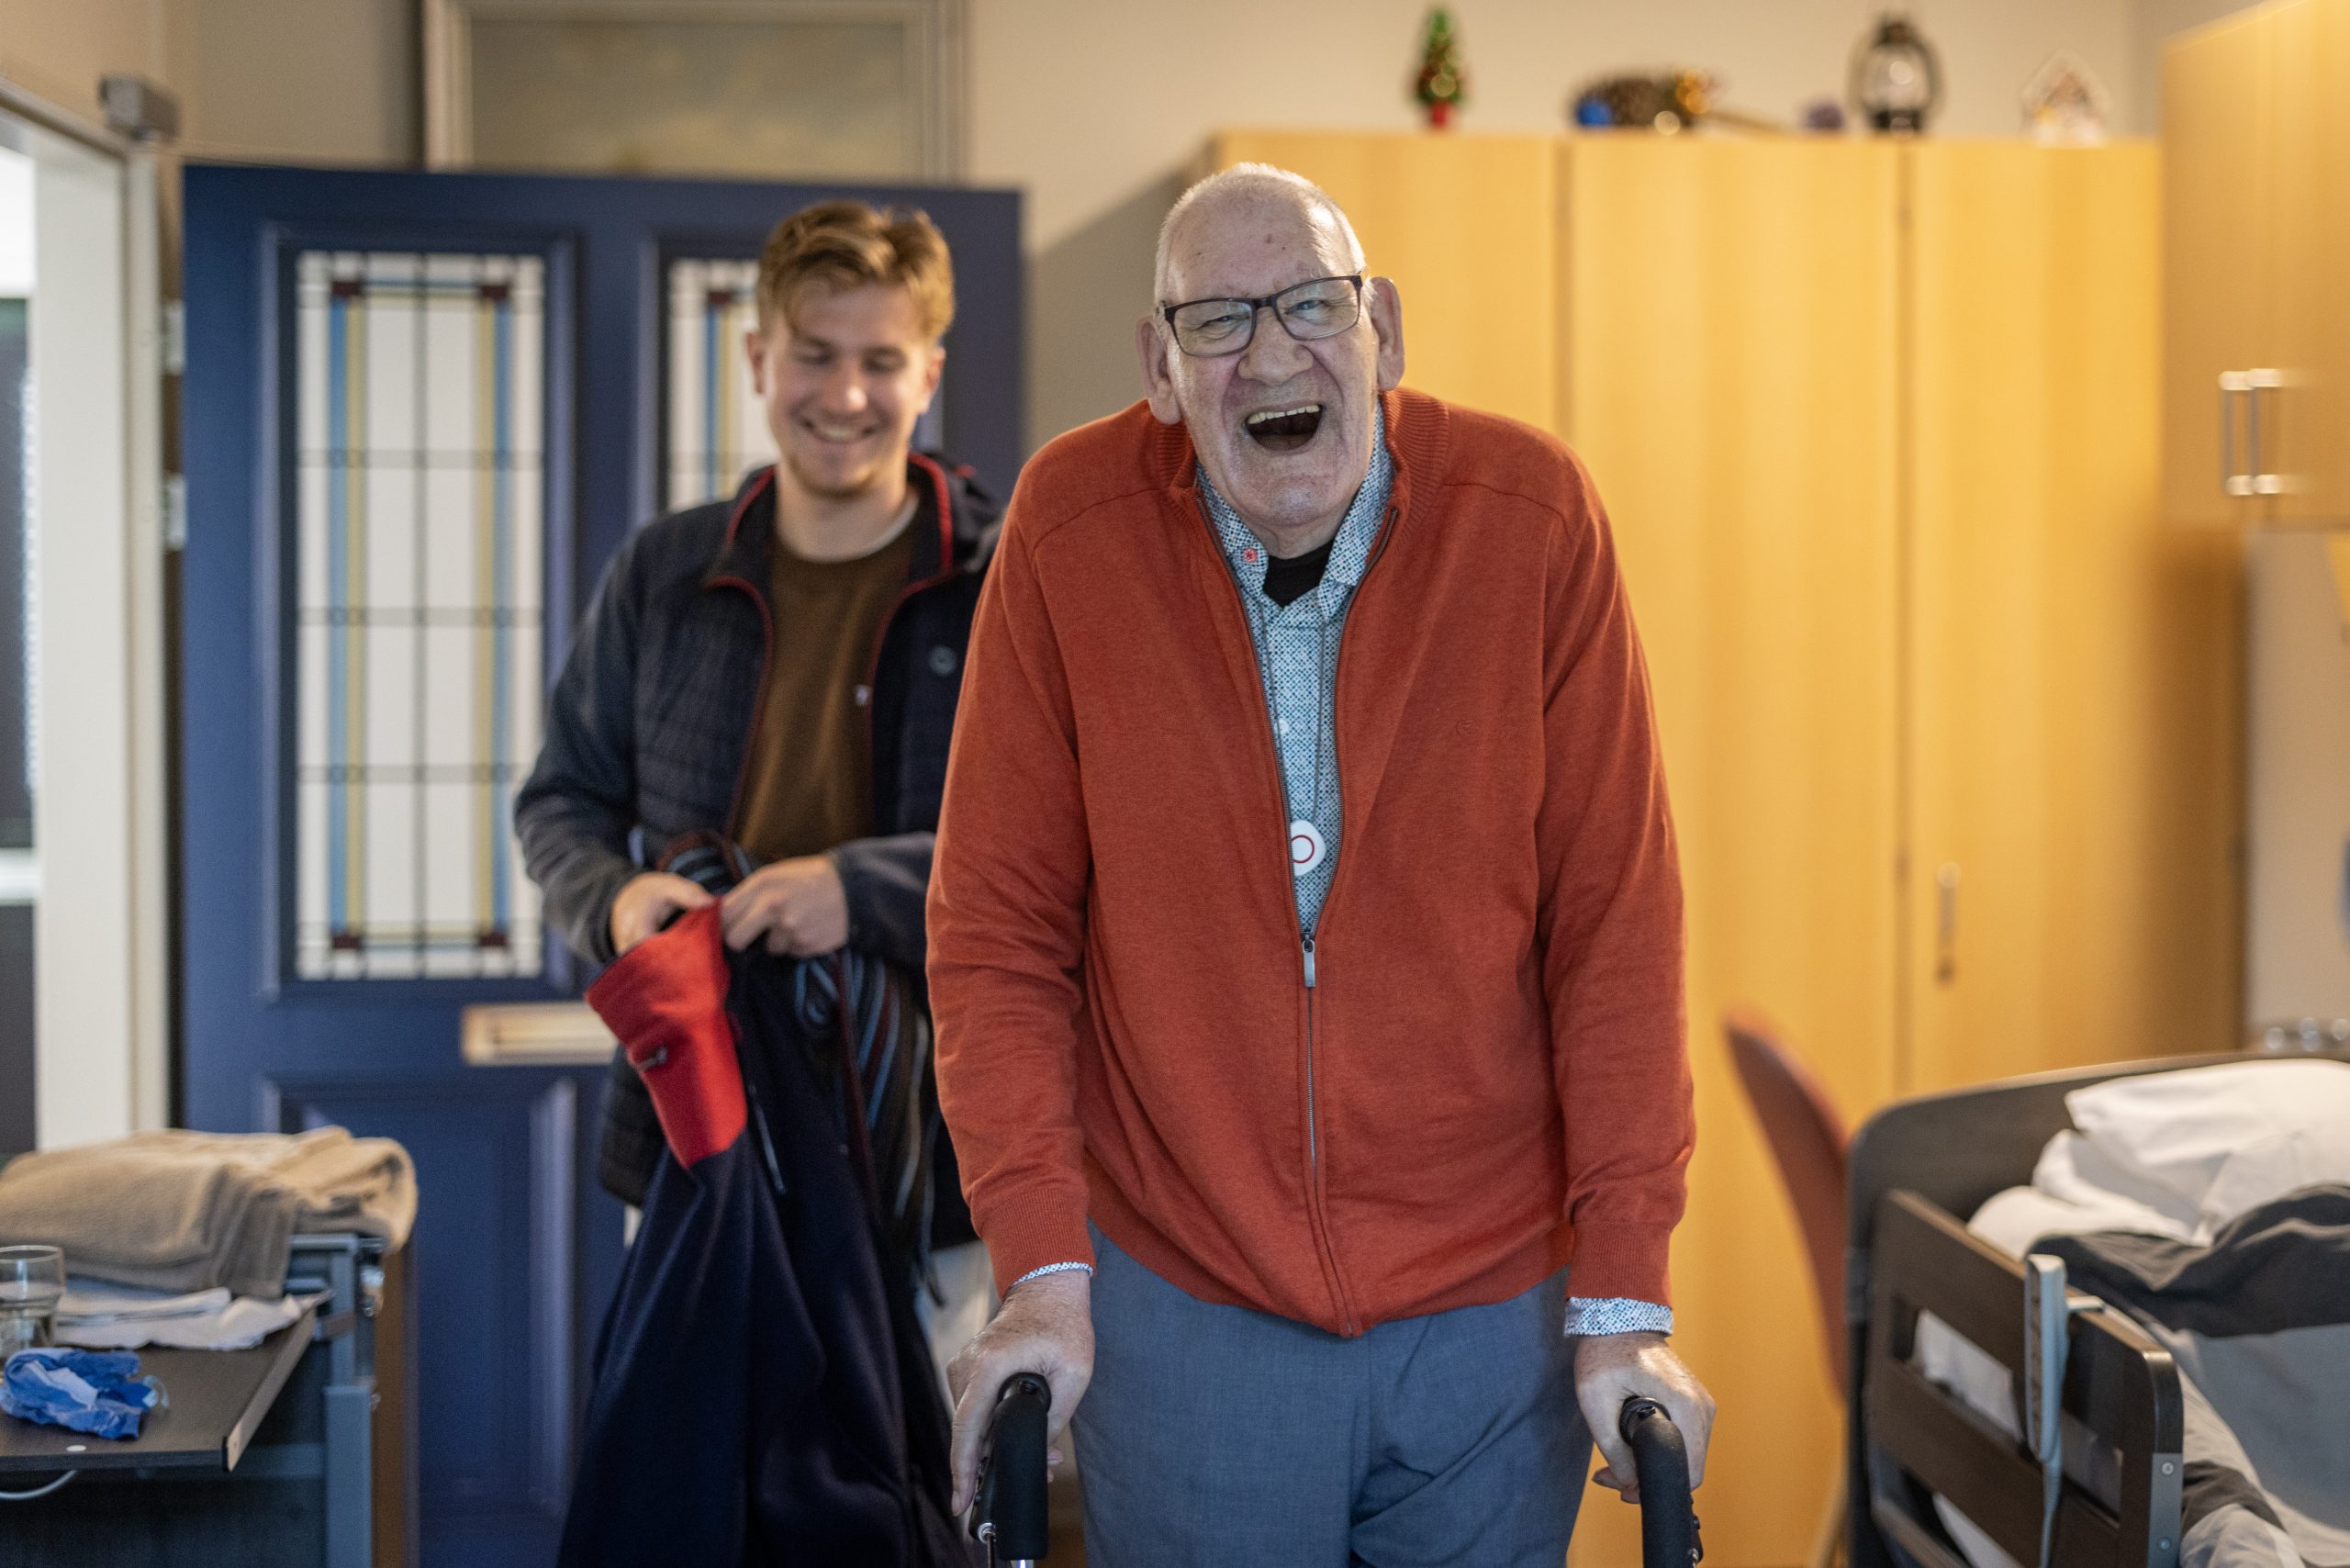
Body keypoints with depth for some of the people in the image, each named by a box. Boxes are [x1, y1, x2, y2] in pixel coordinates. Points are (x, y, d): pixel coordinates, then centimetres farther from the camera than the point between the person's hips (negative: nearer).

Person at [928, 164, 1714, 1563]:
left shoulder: (1534, 516, -9)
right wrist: (1043, 1265, -10)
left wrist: (1626, 1293, -8)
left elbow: (1615, 912, -6)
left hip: (1494, 1304, 1)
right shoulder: (1070, 527, -8)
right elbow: (1001, 922, -4)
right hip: (1180, 1305, 0)